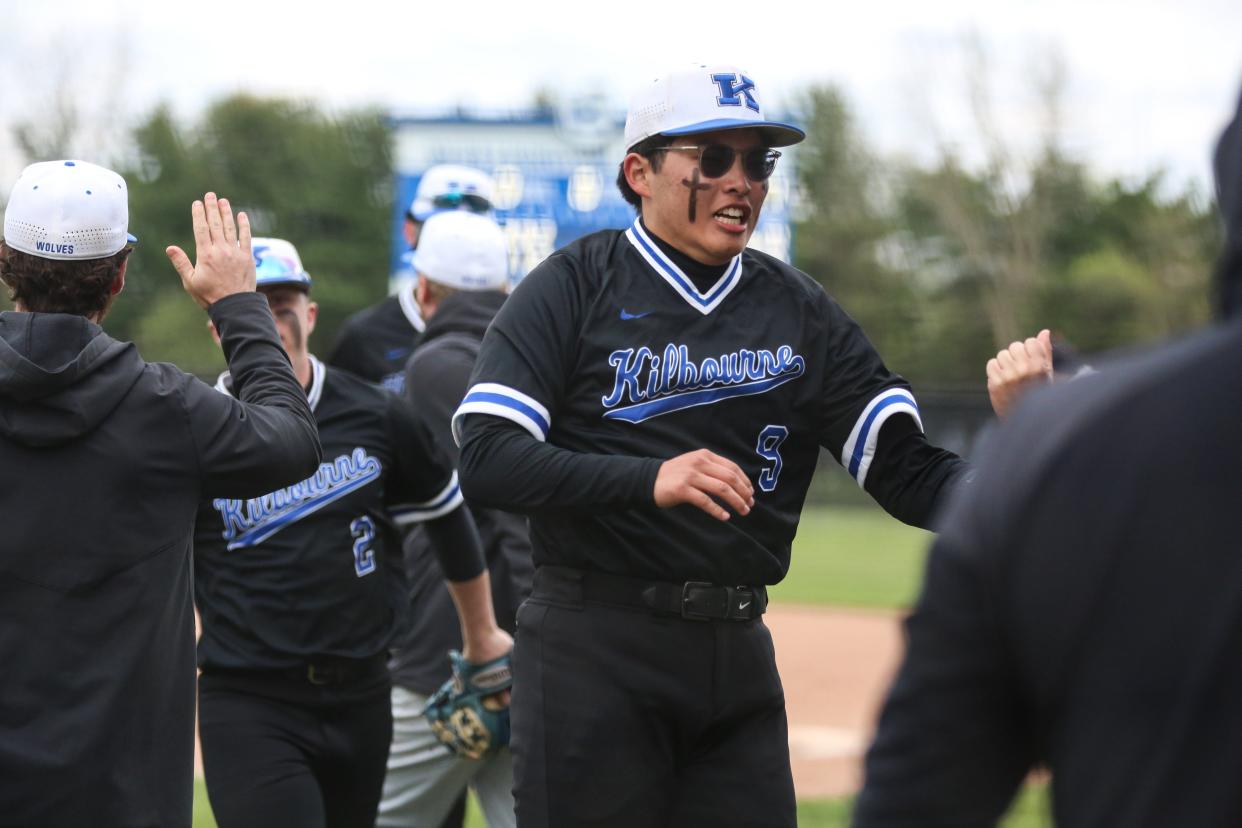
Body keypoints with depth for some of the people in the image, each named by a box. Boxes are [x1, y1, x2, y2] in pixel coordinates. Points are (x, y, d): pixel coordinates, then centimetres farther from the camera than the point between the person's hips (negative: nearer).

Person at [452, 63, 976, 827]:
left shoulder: (799, 311, 10)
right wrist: (649, 478, -25)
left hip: (739, 648, 4)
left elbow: (910, 476, 2)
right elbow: (485, 460, -13)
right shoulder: (575, 288, -1)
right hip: (595, 649, -4)